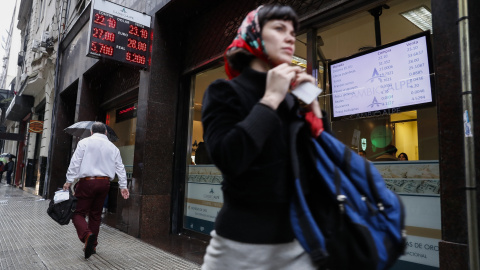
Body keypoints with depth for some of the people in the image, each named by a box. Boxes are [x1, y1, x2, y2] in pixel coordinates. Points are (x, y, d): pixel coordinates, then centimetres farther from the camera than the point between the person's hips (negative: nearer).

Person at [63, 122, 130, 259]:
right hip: (104, 182, 4)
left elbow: (75, 162, -7)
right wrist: (123, 186, 11)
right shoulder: (113, 147, 12)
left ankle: (87, 235, -24)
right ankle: (92, 246, 21)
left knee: (78, 212, 2)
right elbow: (120, 167, 9)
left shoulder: (85, 142, 1)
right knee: (96, 214, 15)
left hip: (87, 181, -4)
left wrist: (69, 181, -4)